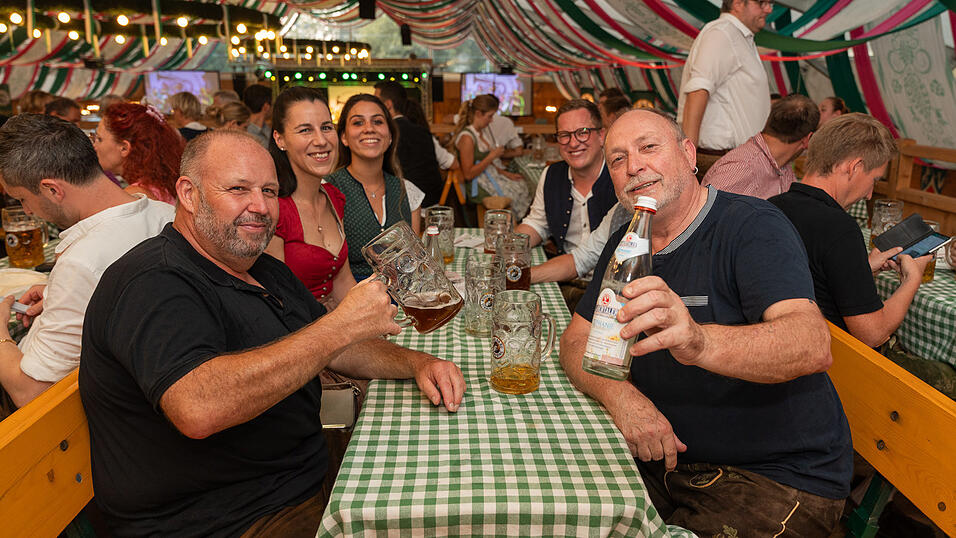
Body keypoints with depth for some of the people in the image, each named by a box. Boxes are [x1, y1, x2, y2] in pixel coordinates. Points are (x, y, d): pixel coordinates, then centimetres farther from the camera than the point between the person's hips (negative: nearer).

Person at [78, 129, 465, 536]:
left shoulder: (268, 272, 12)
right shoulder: (151, 283, -19)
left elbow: (333, 348, 18)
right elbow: (198, 409, -36)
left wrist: (417, 363, -1)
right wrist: (342, 325, -31)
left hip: (312, 484, 9)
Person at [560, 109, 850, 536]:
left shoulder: (754, 226, -16)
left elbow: (813, 344, -31)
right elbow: (576, 341, 3)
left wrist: (699, 342, -51)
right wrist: (621, 396, -18)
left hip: (778, 477, -5)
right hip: (666, 455, 6)